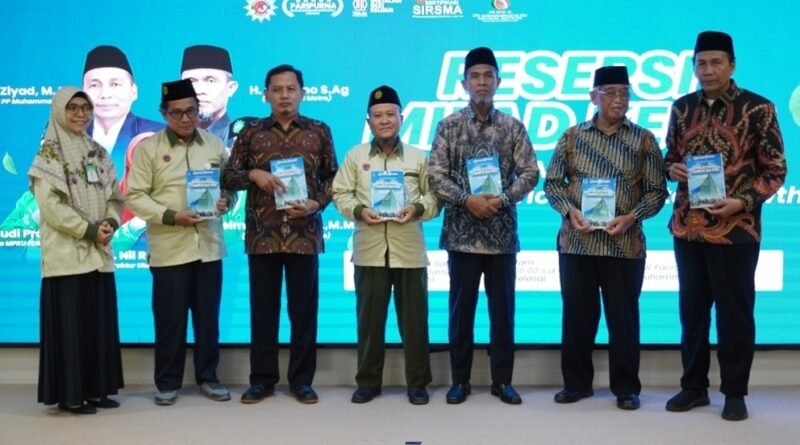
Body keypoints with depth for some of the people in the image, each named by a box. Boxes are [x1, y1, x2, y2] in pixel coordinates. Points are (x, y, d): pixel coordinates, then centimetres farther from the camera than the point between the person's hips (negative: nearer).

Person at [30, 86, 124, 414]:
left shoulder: (98, 153, 14)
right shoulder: (49, 154, -4)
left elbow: (114, 196, 13)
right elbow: (50, 205, -13)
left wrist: (110, 223, -7)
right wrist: (88, 230, -15)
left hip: (98, 252, 6)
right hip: (66, 253, -6)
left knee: (101, 322, 7)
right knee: (70, 324, -3)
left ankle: (96, 390, 16)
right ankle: (70, 395, 4)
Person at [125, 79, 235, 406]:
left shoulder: (214, 145, 9)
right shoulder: (148, 148, -1)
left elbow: (230, 184, 15)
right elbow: (135, 197, -5)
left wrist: (226, 201, -8)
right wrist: (171, 216, -17)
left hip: (208, 245, 3)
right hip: (169, 248, -3)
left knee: (208, 316, 9)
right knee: (170, 318, 3)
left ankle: (208, 376, 22)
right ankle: (167, 382, 15)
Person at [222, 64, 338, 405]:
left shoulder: (319, 131, 6)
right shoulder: (251, 132, 7)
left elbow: (333, 177, 8)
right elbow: (228, 176, 7)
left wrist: (317, 204, -8)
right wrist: (254, 175, -12)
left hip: (304, 233, 0)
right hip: (262, 234, 1)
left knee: (304, 308, 4)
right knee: (263, 308, 6)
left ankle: (301, 380, 15)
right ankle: (262, 379, 17)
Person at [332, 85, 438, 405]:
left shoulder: (419, 157, 8)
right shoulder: (355, 156, 8)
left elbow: (435, 196, 7)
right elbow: (340, 194, 6)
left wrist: (417, 208, -12)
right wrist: (359, 210, -12)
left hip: (409, 250, 0)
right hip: (369, 250, 1)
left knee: (414, 318, 3)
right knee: (369, 318, 6)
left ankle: (417, 382, 15)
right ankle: (368, 381, 19)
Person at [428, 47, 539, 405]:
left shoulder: (513, 127, 5)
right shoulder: (449, 126, 2)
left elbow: (530, 173, 1)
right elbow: (435, 174, -4)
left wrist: (501, 199, -14)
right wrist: (467, 200, -16)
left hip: (502, 233, 1)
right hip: (461, 232, -1)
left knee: (502, 308, 6)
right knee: (461, 307, 5)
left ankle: (502, 380, 17)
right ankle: (460, 379, 16)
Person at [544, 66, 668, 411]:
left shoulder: (644, 140, 4)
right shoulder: (572, 137, 6)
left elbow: (656, 190, 2)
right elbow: (552, 182, 8)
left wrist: (631, 217, -13)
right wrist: (569, 211, -9)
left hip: (625, 244, -1)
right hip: (576, 241, 1)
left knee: (623, 317, 4)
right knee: (577, 314, 8)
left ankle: (626, 387, 17)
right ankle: (576, 382, 22)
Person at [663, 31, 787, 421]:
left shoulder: (757, 109, -5)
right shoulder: (682, 108, 8)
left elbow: (775, 170, -4)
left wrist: (742, 202, -17)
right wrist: (672, 169, -5)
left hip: (735, 228, -4)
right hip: (686, 226, 4)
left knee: (734, 312, 4)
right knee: (692, 308, 11)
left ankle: (735, 392, 17)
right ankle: (693, 386, 24)